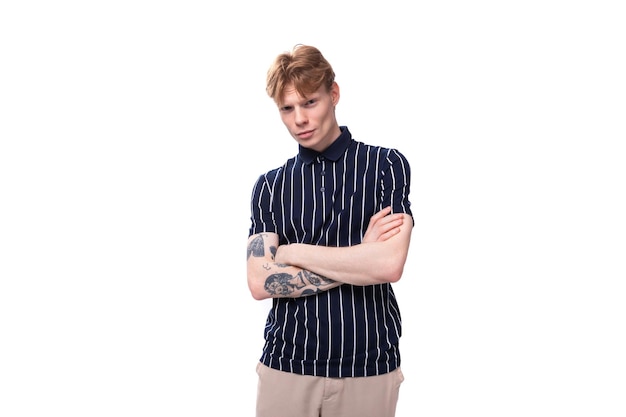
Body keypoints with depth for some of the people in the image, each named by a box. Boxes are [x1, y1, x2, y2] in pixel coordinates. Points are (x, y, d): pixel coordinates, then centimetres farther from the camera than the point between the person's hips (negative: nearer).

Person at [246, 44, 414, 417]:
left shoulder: (386, 166, -3)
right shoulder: (269, 186, 4)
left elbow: (390, 265, -15)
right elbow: (260, 282, -6)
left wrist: (294, 252, -7)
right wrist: (359, 259, -12)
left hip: (369, 370, -1)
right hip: (286, 367, 2)